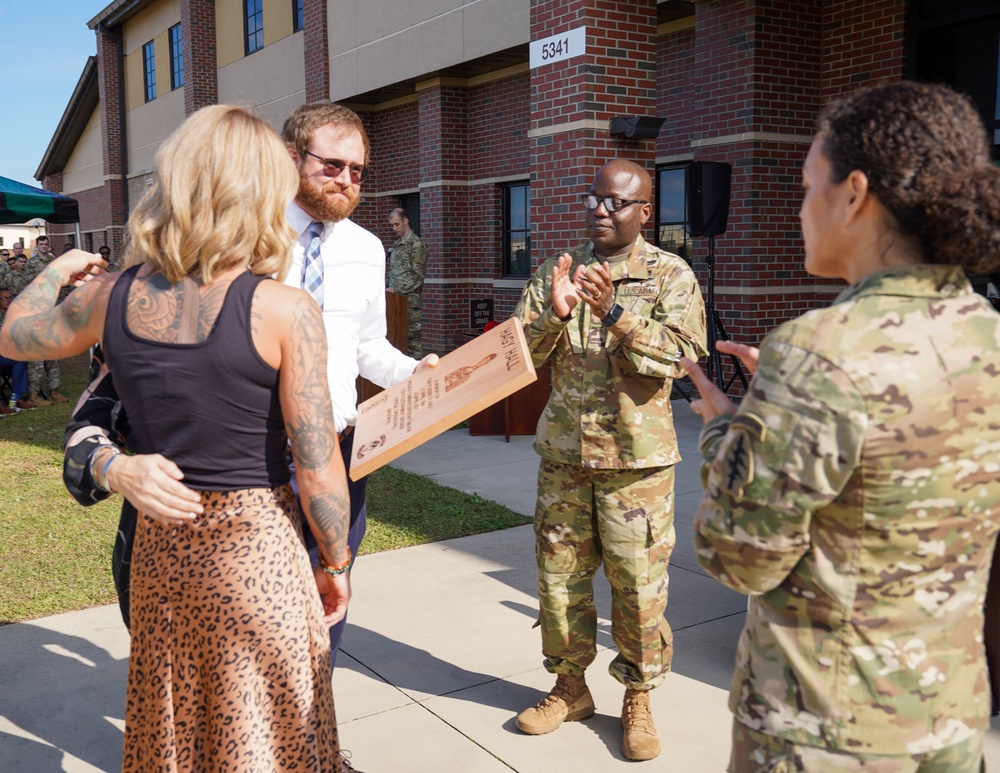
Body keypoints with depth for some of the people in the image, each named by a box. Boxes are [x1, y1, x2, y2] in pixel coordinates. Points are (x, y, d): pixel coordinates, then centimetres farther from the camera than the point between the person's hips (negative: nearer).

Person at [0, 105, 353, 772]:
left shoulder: (112, 297, -4)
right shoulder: (285, 310, -17)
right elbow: (318, 468, -16)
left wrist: (59, 271, 34)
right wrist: (336, 564, -1)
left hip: (160, 543, 5)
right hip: (256, 545, -5)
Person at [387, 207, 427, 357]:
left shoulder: (416, 244, -7)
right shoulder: (396, 244, 17)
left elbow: (418, 275, -14)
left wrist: (396, 289, -16)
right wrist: (390, 288, 8)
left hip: (410, 298, -7)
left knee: (412, 335, -5)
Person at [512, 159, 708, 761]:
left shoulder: (671, 275, -1)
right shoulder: (558, 271, 9)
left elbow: (680, 354, -14)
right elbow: (521, 353, 3)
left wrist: (614, 313, -25)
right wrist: (554, 312, -16)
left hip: (636, 456, -3)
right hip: (564, 450, 4)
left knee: (639, 583, 3)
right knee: (560, 574, 11)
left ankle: (638, 700, 22)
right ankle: (571, 687, 30)